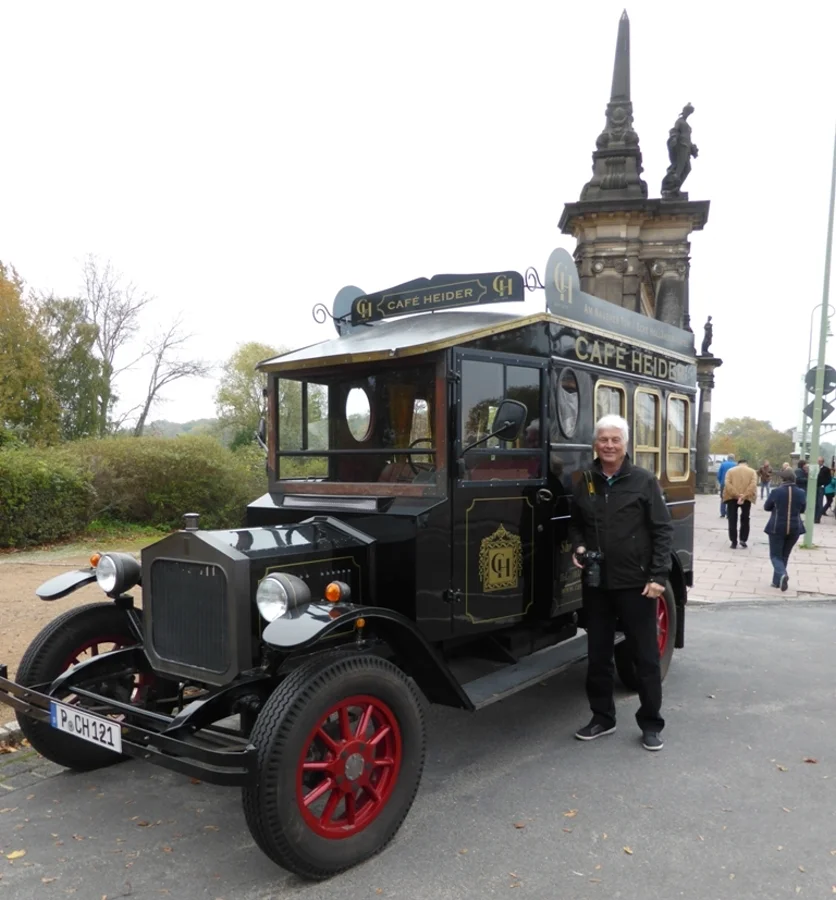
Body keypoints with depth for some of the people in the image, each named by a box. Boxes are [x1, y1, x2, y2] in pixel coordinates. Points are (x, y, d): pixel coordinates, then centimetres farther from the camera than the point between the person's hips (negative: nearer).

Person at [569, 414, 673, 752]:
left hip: (636, 583, -4)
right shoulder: (584, 483, 5)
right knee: (598, 655, 13)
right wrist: (578, 547, -3)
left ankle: (651, 724, 21)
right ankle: (602, 718, 28)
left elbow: (663, 531, -6)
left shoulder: (644, 481, -6)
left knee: (645, 655, 7)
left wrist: (658, 577, -12)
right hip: (596, 583, 4)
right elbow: (575, 524, 18)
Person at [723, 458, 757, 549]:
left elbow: (727, 484, -8)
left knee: (732, 520, 5)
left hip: (732, 498, 0)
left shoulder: (731, 471, 9)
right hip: (746, 498, 0)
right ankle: (743, 539, 10)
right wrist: (744, 496, -16)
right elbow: (753, 485, -9)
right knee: (745, 519, 17)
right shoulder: (752, 471, 9)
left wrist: (737, 495, -14)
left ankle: (734, 542, 4)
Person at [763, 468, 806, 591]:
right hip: (794, 528, 3)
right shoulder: (801, 493, -4)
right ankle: (777, 581, 19)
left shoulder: (776, 492, -12)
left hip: (777, 528, -3)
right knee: (784, 555, 17)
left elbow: (766, 507, 1)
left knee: (775, 555, 6)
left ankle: (782, 575, -21)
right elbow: (802, 509, 11)